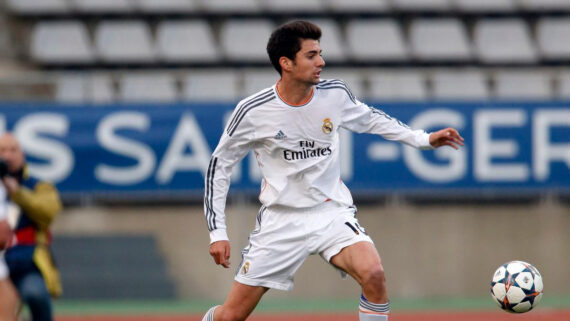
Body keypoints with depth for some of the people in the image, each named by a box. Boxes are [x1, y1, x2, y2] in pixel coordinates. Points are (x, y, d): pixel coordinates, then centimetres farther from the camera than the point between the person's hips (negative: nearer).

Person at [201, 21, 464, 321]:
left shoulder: (335, 93, -4)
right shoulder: (253, 112, -12)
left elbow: (368, 118, 18)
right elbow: (219, 164, 0)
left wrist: (423, 139, 13)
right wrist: (217, 232, -4)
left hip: (332, 213, 2)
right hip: (280, 221, -1)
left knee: (373, 274, -28)